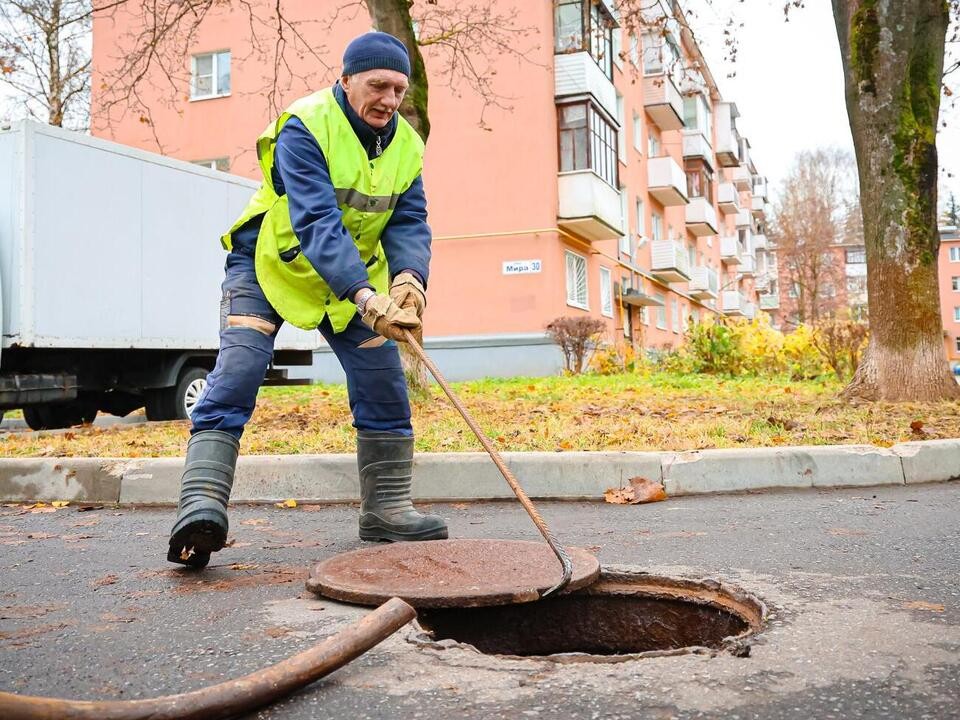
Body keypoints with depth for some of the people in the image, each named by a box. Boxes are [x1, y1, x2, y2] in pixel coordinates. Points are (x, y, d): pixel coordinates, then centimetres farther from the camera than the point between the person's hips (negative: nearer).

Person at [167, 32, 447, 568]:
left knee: (385, 382, 0)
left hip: (355, 280, 5)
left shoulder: (407, 146, -4)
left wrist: (409, 279, -34)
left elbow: (409, 224, -12)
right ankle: (202, 505, -22)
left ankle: (387, 508, 11)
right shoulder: (305, 128, -24)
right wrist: (365, 297, -47)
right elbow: (316, 221, -35)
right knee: (237, 374, -20)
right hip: (269, 264, -5)